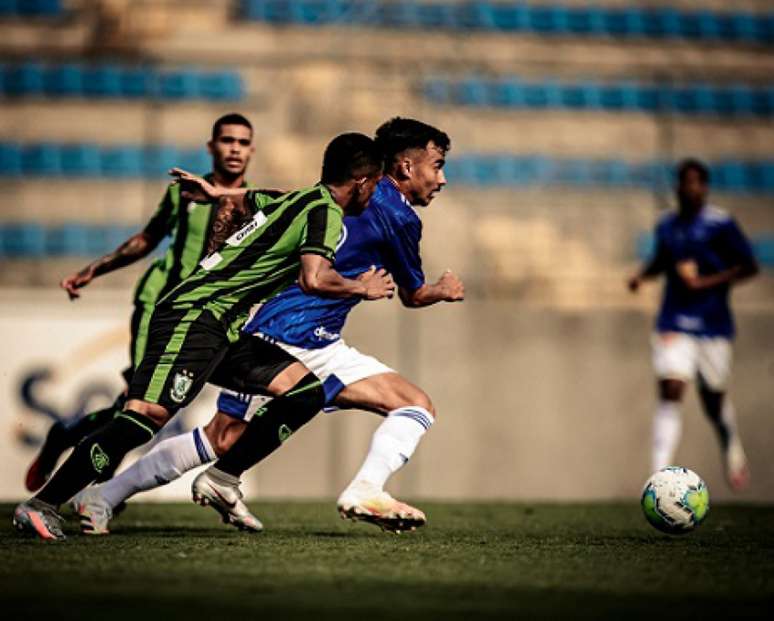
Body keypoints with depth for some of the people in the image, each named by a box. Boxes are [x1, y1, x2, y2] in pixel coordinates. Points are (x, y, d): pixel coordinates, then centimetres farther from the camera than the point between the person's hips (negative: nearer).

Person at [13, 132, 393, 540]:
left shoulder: (296, 199, 21)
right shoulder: (326, 212, -7)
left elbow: (240, 199, 37)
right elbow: (314, 278, -22)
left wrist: (218, 193, 55)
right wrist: (362, 289, -7)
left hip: (223, 332, 10)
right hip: (195, 317, -10)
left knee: (307, 393, 8)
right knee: (149, 413, -26)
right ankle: (42, 505, -29)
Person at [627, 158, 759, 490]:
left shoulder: (720, 224, -7)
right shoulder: (667, 226, 8)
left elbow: (749, 266, -7)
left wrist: (707, 283, -16)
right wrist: (642, 275, 6)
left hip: (713, 326, -3)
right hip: (674, 325, 3)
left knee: (713, 400, 9)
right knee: (670, 393, -13)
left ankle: (733, 452, 41)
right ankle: (660, 473, -19)